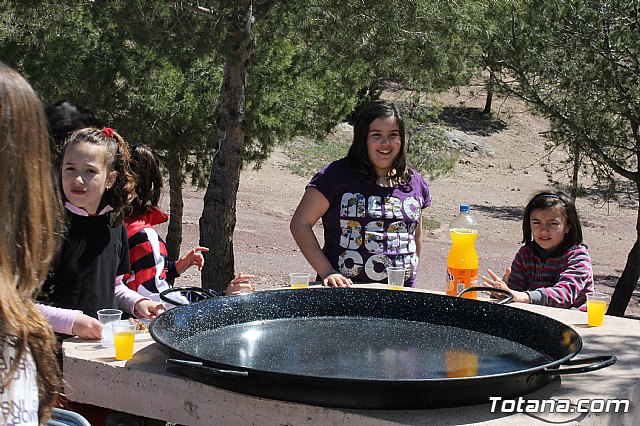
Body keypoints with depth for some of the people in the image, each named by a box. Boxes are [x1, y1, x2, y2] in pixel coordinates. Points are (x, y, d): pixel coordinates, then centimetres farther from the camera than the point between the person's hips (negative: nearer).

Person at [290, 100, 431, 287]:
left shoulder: (414, 182, 12)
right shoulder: (336, 175, -3)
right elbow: (300, 224, -4)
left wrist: (410, 280, 15)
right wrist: (326, 272, -11)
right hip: (345, 289, -4)